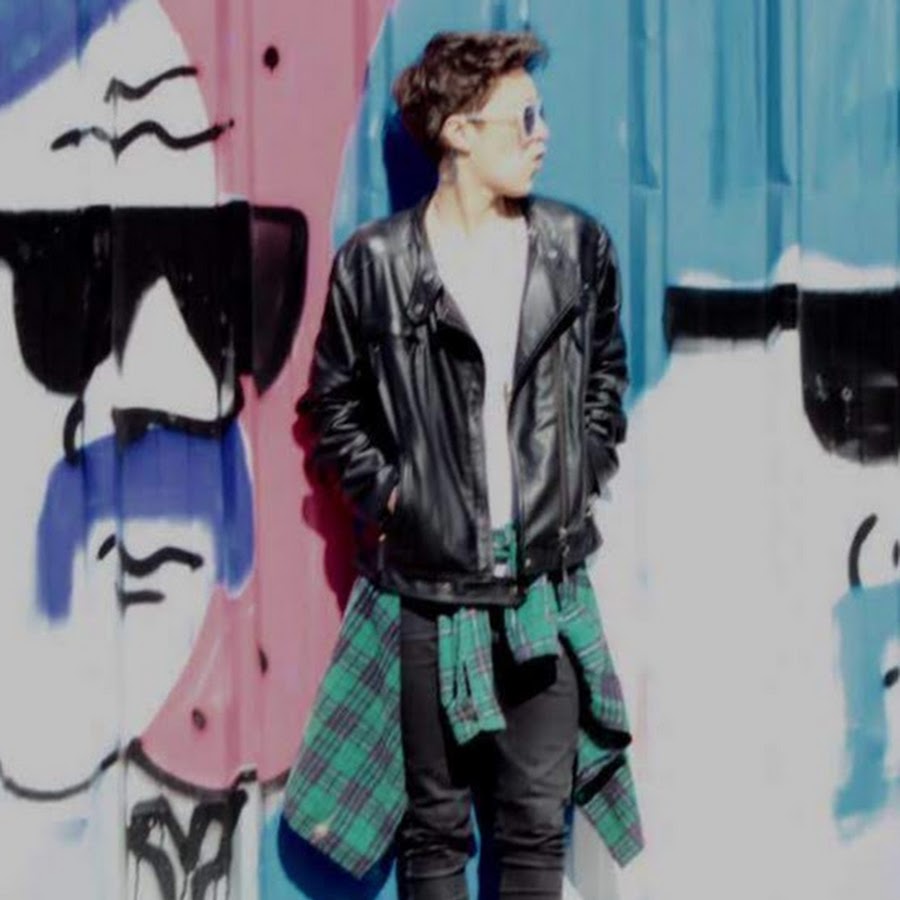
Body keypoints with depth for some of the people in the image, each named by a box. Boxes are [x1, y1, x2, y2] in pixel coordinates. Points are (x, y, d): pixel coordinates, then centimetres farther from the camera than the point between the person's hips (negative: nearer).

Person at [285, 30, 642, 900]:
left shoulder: (577, 247, 2)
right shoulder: (375, 262, -6)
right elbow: (335, 401, 6)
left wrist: (583, 473, 8)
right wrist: (383, 493, -3)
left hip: (547, 586, 2)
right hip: (428, 589, -2)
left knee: (536, 822, 7)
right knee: (435, 821, 8)